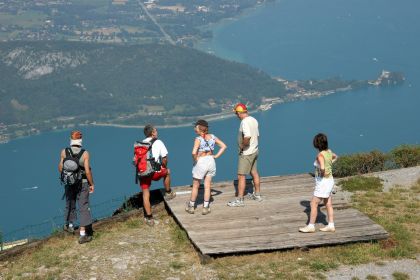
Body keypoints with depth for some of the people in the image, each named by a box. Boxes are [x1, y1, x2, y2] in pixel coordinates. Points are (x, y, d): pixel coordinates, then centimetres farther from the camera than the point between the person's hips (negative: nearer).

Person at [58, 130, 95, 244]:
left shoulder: (64, 152, -9)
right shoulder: (85, 153, -16)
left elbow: (61, 168, 0)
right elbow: (87, 171, -18)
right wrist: (92, 184, -5)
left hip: (69, 183, 3)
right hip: (82, 183, -3)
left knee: (70, 204, 25)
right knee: (84, 207, 0)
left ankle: (70, 225, 45)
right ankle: (83, 234, -4)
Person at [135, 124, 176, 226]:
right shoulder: (158, 142, 3)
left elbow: (135, 159, 8)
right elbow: (164, 158, 1)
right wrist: (164, 167, 19)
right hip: (155, 172, -3)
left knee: (146, 194, 10)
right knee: (167, 172, 29)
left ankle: (149, 218, 12)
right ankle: (168, 193, 42)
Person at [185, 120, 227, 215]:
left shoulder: (198, 139, -16)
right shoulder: (212, 137, 2)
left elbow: (194, 152, -28)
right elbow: (223, 146, 6)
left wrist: (195, 160, -10)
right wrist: (216, 156, 3)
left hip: (201, 163, -5)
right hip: (211, 162, 5)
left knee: (195, 186, 12)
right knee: (207, 186, 11)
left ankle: (191, 206, 23)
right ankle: (206, 208, 12)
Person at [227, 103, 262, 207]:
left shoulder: (245, 122, -22)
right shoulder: (254, 120, 7)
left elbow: (247, 136, -37)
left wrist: (243, 145, -21)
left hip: (246, 153, -10)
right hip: (254, 151, 10)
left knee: (241, 176, -5)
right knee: (254, 173, 20)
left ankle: (239, 200, -2)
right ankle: (257, 195, 33)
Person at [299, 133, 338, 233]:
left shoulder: (320, 155, -22)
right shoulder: (329, 151, 3)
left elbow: (322, 168, -38)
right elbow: (335, 157, 26)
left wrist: (322, 174, -17)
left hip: (323, 182, -9)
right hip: (330, 180, 9)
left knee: (313, 204, 1)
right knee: (328, 204, 14)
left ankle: (311, 226, 7)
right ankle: (331, 226, 20)